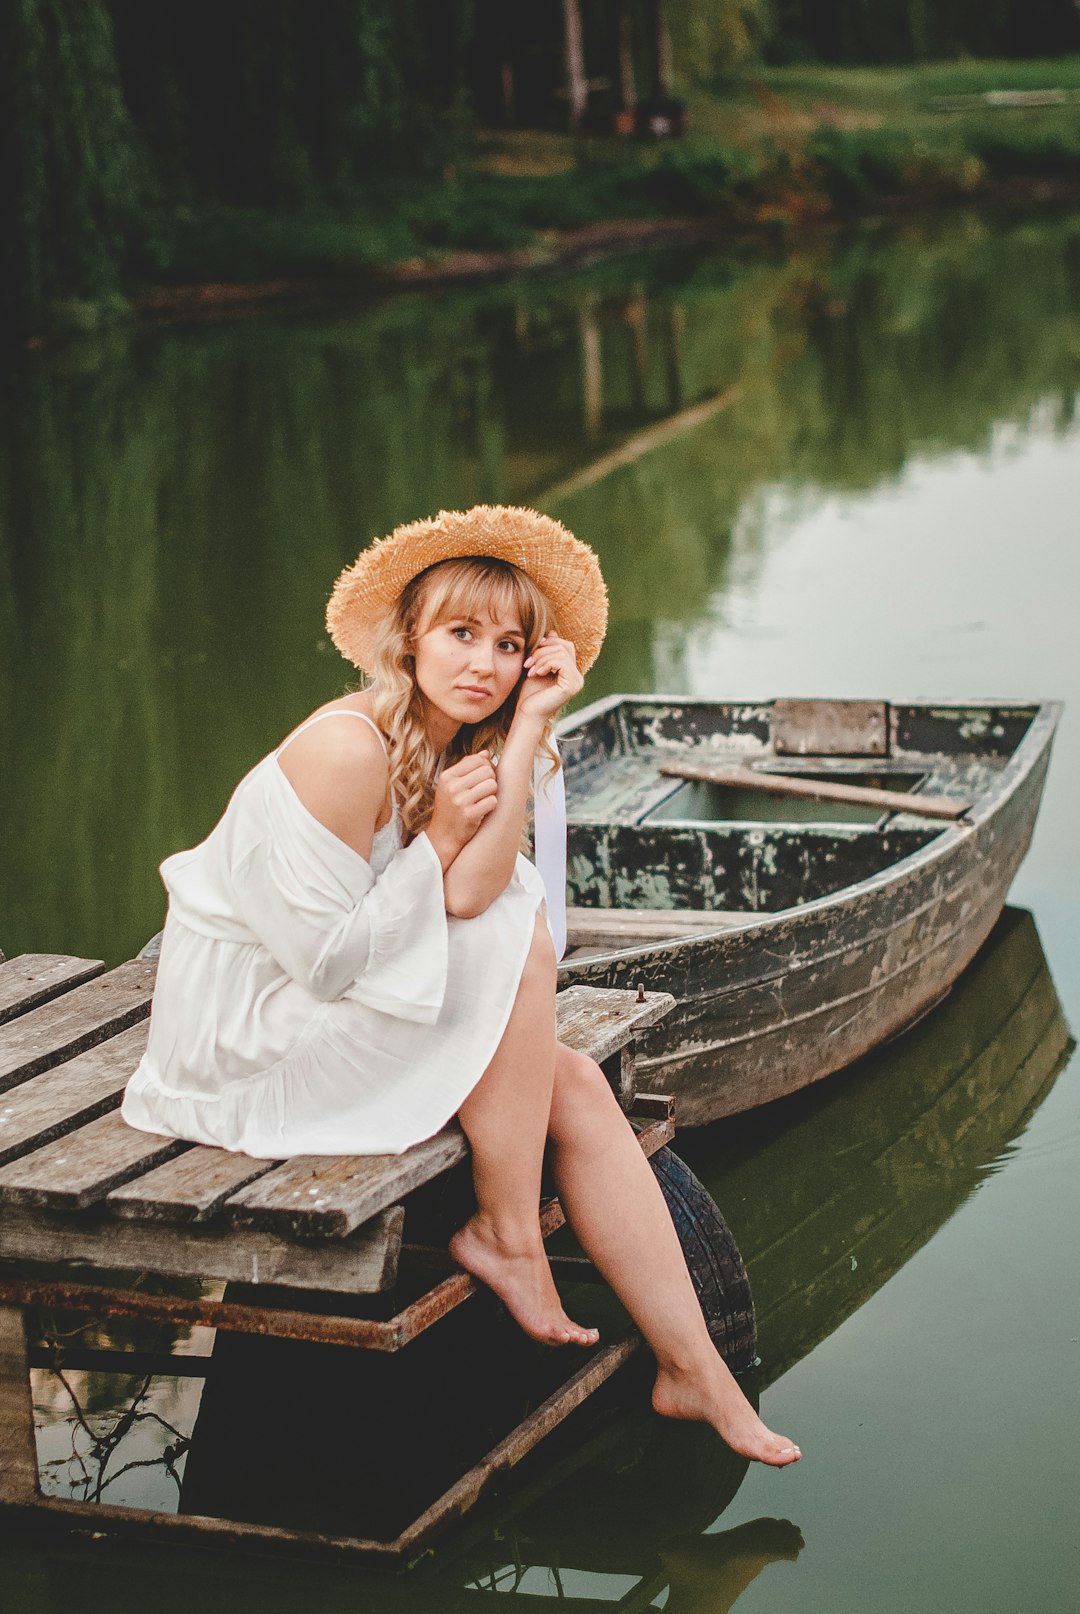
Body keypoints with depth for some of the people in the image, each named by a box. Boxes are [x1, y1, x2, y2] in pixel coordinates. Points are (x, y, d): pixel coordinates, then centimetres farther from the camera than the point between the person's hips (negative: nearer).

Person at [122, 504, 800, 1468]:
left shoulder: (459, 750, 4)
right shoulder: (349, 747, -23)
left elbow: (472, 893, -17)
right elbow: (326, 961, -22)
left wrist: (531, 726, -17)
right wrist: (438, 839, -16)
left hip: (325, 1018, 8)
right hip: (242, 1037, -8)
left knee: (578, 1090, -6)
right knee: (522, 947, -20)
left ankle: (693, 1370, -2)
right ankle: (504, 1235, -10)